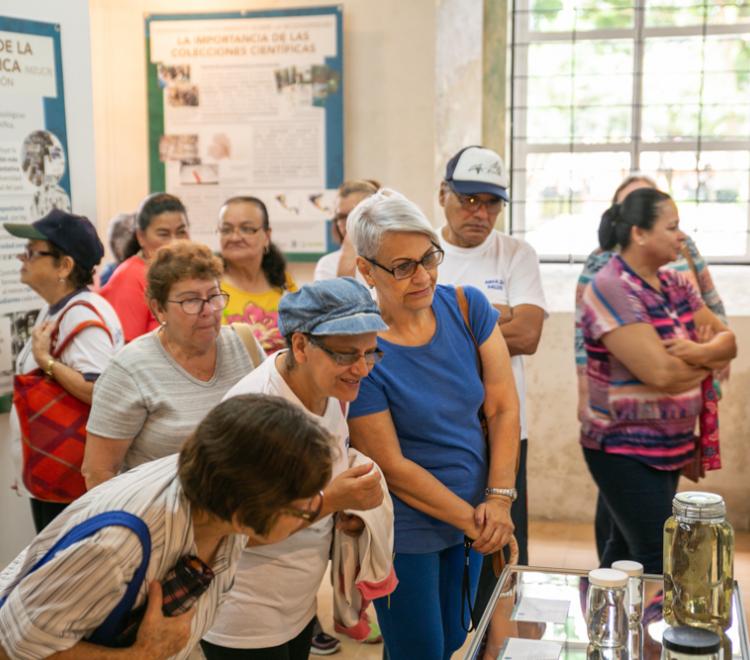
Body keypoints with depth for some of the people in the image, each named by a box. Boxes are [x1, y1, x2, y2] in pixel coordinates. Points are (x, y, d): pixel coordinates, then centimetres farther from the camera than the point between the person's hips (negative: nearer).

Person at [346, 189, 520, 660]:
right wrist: (473, 520, -14)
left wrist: (499, 499, -14)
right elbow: (391, 467, -18)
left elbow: (504, 407, -5)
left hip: (470, 515, 5)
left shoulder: (467, 307, -7)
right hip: (406, 529, -5)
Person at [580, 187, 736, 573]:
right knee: (659, 560, -7)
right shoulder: (612, 290, -18)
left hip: (670, 446, 8)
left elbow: (728, 341, 5)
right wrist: (709, 358, -5)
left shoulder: (674, 285, 9)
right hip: (626, 450, -8)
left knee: (628, 549, 15)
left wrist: (699, 351, -18)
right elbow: (662, 374, -24)